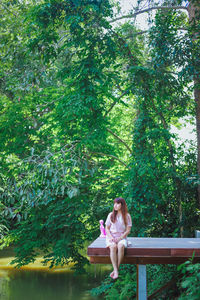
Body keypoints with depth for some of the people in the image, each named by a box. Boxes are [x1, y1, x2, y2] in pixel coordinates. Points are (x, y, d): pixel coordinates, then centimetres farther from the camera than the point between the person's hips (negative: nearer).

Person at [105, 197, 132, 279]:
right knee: (113, 246, -34)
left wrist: (120, 238, -12)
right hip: (111, 237, 1)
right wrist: (111, 238, -9)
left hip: (122, 237, -1)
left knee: (121, 246, -36)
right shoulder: (111, 215, 9)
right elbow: (107, 228, 9)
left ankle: (116, 269, -29)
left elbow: (128, 230, 1)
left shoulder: (127, 216, 4)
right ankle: (116, 271, -37)